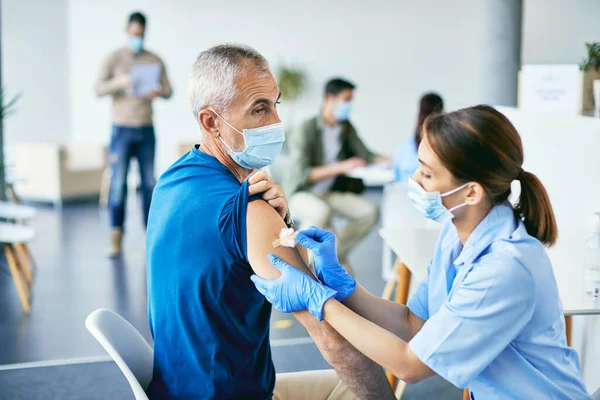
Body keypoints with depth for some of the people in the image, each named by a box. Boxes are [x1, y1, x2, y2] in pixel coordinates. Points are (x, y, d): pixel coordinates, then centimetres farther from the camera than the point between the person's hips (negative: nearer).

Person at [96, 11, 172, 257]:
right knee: (118, 183, -5)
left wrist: (158, 92, -19)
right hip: (122, 130, -2)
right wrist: (118, 82, -26)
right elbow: (98, 89, -6)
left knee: (149, 182, 4)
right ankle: (116, 241, -3)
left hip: (146, 130, 2)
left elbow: (168, 90, 4)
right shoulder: (113, 58, 1)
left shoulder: (155, 61, 7)